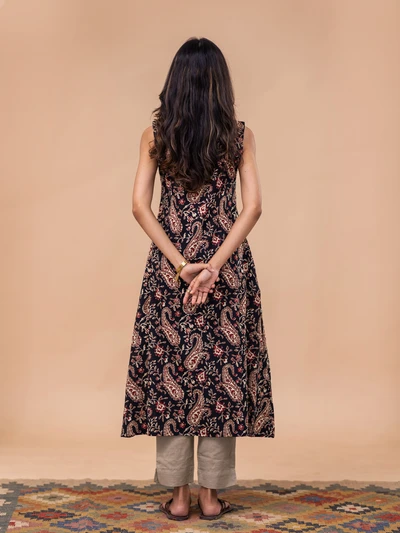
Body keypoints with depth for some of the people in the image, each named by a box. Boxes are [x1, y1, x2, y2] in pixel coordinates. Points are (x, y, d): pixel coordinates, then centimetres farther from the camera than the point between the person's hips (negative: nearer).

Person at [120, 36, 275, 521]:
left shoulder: (155, 134, 1)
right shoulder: (240, 135, 0)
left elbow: (140, 206, -6)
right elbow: (252, 207, -9)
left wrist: (181, 263, -10)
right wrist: (215, 264, -14)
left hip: (168, 267, 0)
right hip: (228, 268, 0)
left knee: (170, 371, 7)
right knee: (222, 372, 7)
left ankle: (178, 495, 13)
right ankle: (211, 495, 14)